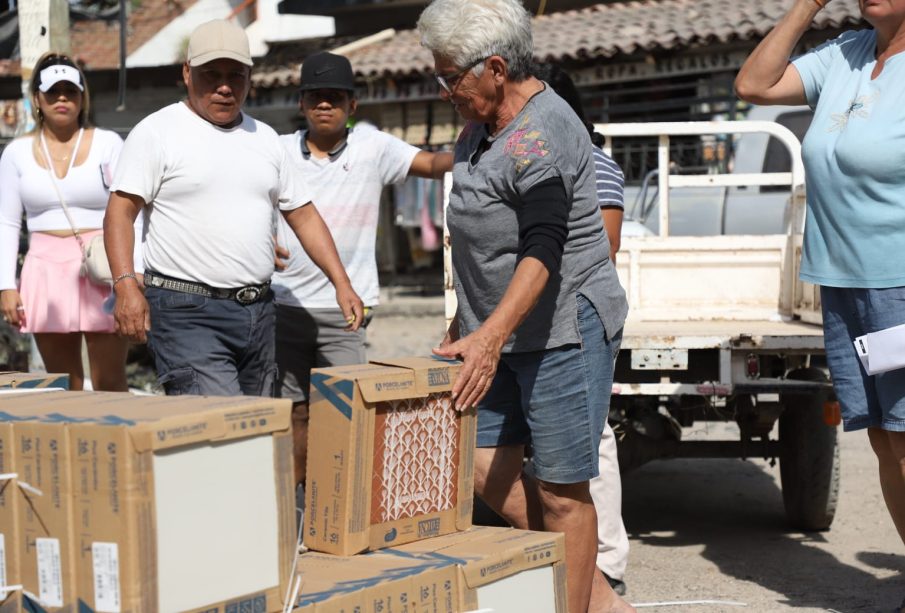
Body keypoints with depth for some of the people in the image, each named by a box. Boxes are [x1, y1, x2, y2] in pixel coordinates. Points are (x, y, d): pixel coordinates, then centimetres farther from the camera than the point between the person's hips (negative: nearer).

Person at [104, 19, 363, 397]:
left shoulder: (264, 137, 14)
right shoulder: (157, 132, -2)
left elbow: (303, 215, 17)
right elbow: (121, 211, -7)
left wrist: (342, 284, 7)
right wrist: (126, 286, -20)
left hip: (258, 310, 6)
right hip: (187, 311, -6)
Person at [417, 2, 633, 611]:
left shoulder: (540, 134, -19)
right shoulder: (483, 127, 11)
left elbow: (543, 251, -28)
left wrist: (488, 338, -37)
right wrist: (465, 323, 24)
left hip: (565, 331, -10)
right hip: (500, 334, 10)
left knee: (561, 491, -4)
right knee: (488, 470, 5)